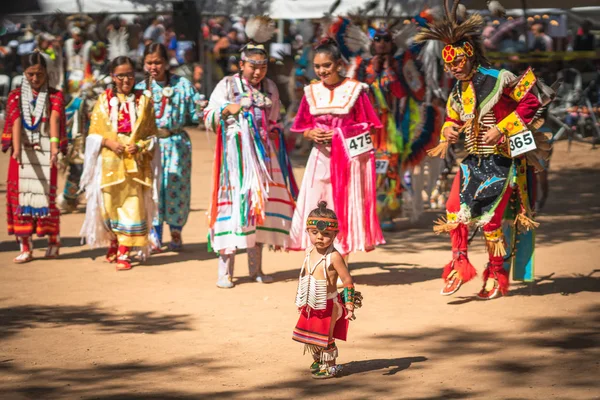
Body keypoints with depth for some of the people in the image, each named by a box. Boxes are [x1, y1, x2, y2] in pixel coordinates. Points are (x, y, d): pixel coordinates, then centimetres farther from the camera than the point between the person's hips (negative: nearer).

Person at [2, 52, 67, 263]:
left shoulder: (55, 95, 2)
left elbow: (54, 119, -16)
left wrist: (55, 145, -34)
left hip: (45, 152, -1)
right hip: (22, 152, 1)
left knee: (46, 195, -2)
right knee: (19, 195, -2)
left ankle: (53, 239, 19)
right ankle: (25, 247, 3)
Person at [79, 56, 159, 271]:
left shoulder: (144, 100, 6)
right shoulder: (104, 100, 6)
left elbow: (152, 134, 7)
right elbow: (94, 133, 5)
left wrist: (140, 146, -11)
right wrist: (109, 142, -13)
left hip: (135, 163, -1)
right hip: (109, 163, 1)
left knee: (131, 205, -6)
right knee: (109, 204, 5)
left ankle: (124, 253, -3)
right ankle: (113, 245, 27)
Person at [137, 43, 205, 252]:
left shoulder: (182, 85, 1)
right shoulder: (141, 89, 5)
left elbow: (194, 115, 4)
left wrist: (203, 108, -17)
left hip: (176, 143, -1)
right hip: (150, 144, 1)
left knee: (176, 187, 0)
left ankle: (176, 231, 19)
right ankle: (155, 235, 8)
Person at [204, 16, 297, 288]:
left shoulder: (270, 88, 13)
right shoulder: (227, 85, 0)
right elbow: (208, 120, -1)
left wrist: (275, 133, 10)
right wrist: (227, 109, -17)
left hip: (263, 155, 4)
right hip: (235, 153, -4)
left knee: (260, 205, 2)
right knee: (232, 204, -11)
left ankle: (256, 268, 12)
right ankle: (225, 271, -9)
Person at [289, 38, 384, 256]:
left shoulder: (355, 90, -3)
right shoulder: (311, 92, 8)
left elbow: (365, 127, -1)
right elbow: (303, 126, 13)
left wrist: (339, 134, -13)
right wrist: (311, 134, -9)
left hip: (348, 158, -3)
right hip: (321, 158, 3)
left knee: (344, 209, -1)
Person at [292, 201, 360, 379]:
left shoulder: (334, 256, -21)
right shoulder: (310, 253, 1)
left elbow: (347, 281, -17)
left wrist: (349, 306, -19)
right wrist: (301, 301, 21)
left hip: (328, 305, -7)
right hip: (311, 305, 7)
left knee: (325, 337, 3)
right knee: (308, 335, 17)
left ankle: (330, 366, 23)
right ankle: (318, 360, 40)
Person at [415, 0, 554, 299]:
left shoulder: (498, 80, -12)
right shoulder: (458, 92, 8)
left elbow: (530, 102, -13)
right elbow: (453, 118, 22)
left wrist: (501, 129, -18)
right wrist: (448, 132, -3)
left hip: (502, 160, -6)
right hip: (473, 160, 6)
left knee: (490, 219, -4)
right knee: (454, 209, -8)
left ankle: (496, 276, 11)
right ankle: (460, 264, 5)